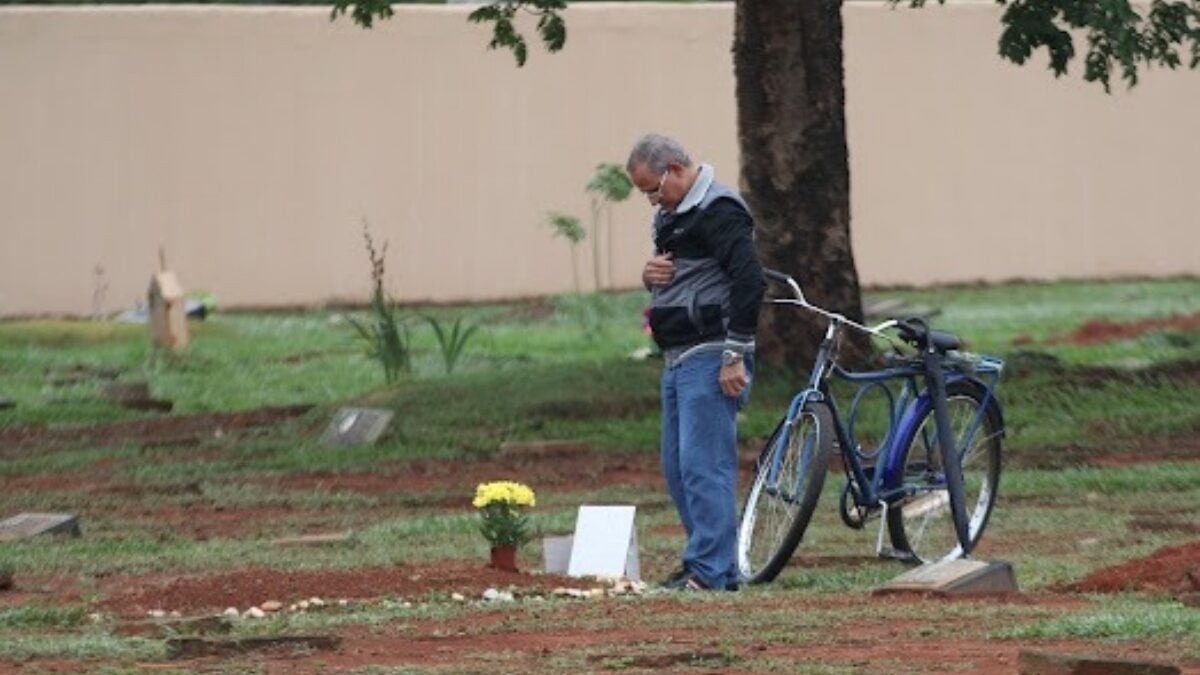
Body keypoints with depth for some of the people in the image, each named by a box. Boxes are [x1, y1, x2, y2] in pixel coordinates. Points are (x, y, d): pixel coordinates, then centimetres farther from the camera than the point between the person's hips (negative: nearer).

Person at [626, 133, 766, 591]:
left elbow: (749, 281, -20)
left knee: (704, 466, -14)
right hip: (678, 360, 11)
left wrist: (735, 356, -21)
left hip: (712, 360, -11)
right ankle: (703, 563, 17)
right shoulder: (672, 216, 19)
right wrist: (649, 275, 4)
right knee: (678, 468, 12)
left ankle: (712, 571, -15)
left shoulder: (719, 212, -13)